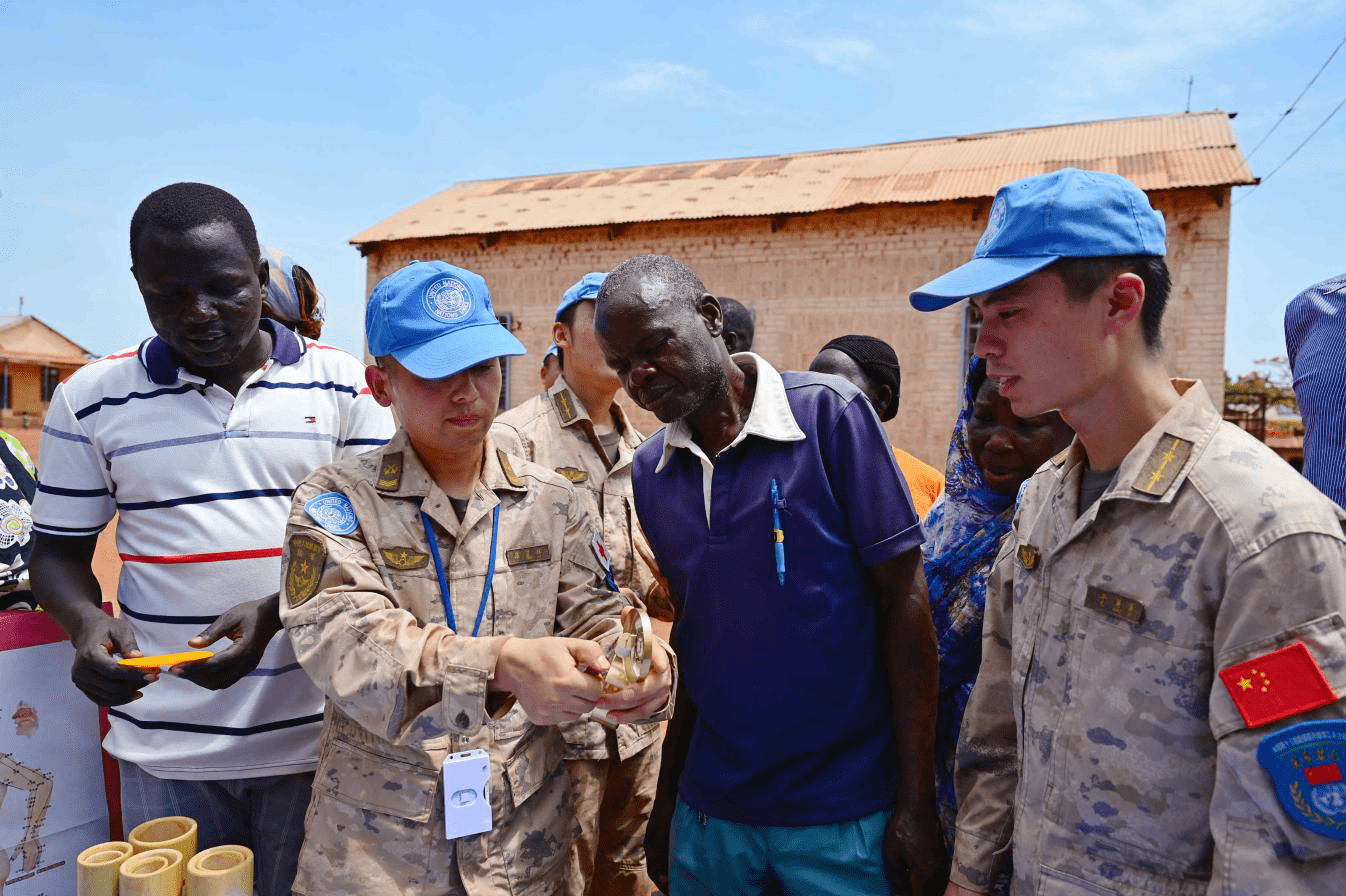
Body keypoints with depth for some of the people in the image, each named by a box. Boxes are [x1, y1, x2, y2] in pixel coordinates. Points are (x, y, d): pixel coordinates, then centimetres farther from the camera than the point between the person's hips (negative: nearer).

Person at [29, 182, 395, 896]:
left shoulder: (344, 383, -1)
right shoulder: (90, 399, 3)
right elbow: (58, 551, 10)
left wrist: (277, 613, -16)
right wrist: (86, 624, -11)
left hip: (317, 733, 0)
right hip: (164, 748, 1)